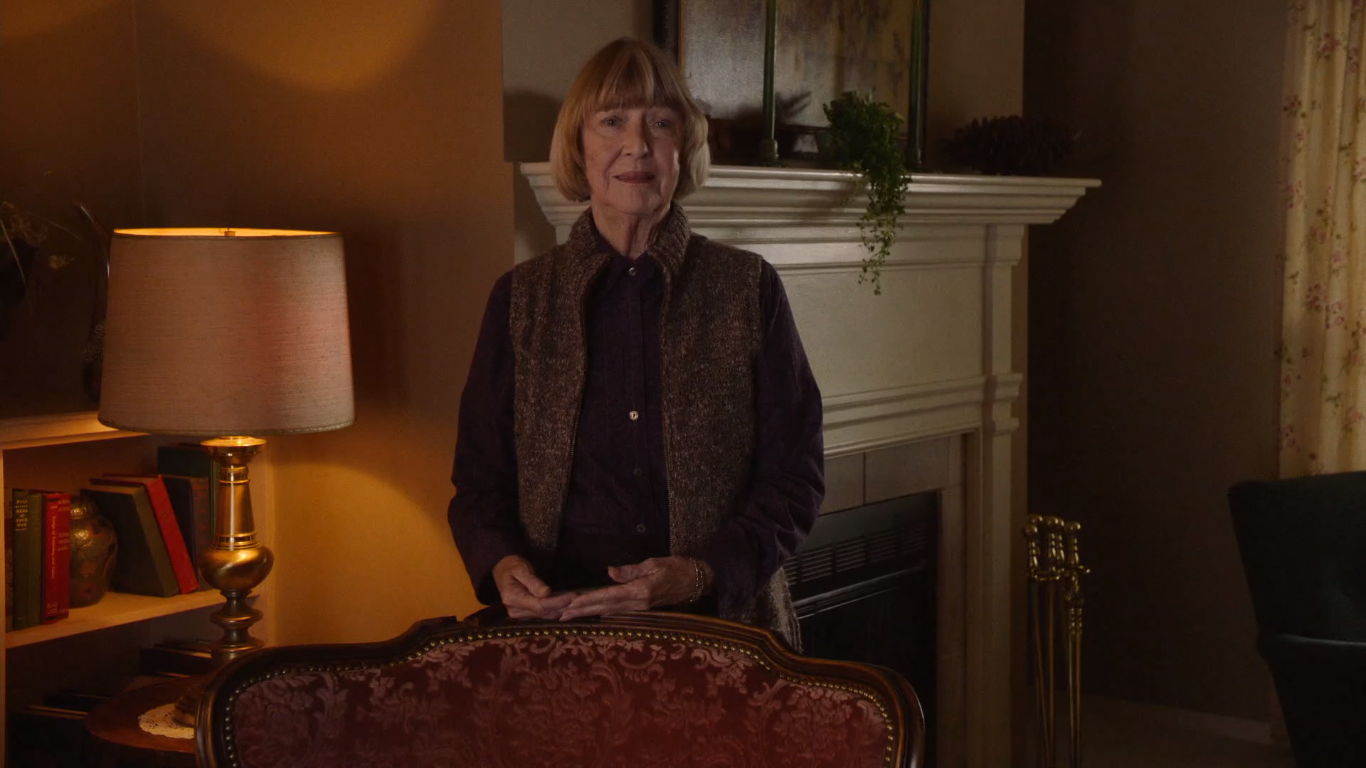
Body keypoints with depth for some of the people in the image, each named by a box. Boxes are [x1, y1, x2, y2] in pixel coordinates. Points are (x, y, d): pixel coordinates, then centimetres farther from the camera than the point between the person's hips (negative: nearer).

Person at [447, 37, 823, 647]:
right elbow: (479, 478, 11)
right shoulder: (522, 299, 8)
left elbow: (795, 476, 3)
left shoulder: (747, 289, 4)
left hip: (722, 623, 0)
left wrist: (704, 573, -13)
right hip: (559, 630, 1)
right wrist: (502, 566, -10)